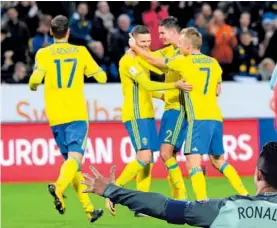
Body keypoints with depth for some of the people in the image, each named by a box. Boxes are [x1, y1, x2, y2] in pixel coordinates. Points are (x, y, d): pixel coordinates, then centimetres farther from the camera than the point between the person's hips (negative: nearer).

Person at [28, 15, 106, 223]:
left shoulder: (44, 54, 2)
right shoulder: (81, 52, 5)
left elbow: (35, 79, -14)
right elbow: (102, 77, 11)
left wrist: (33, 86, 9)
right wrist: (94, 71, 32)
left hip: (56, 116, 2)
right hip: (77, 114, -2)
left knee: (70, 159, 12)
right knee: (75, 157, -12)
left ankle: (89, 208, 14)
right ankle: (59, 186, -44)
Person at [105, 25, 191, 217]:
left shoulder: (142, 58, 17)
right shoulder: (128, 61, -14)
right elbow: (147, 85, -23)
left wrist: (162, 95, 20)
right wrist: (175, 85, -25)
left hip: (147, 115, 9)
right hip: (135, 116, -9)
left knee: (148, 160, 5)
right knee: (144, 156, -18)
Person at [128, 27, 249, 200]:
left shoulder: (183, 62, -3)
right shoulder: (213, 62, 13)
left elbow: (154, 61, 9)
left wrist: (135, 47, 22)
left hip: (199, 118, -7)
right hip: (216, 116, 7)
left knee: (193, 162, -10)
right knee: (218, 160, 21)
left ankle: (203, 202, -24)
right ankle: (244, 194, 17)